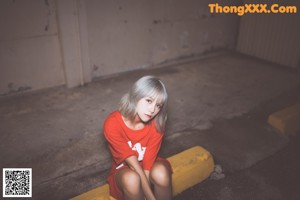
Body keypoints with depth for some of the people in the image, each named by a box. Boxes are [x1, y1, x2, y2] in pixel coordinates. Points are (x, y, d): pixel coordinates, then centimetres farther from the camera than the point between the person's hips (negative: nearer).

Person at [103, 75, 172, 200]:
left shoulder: (156, 125, -22)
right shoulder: (112, 124, -28)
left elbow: (147, 164, -23)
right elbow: (134, 165, -29)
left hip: (149, 166, 2)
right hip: (125, 169, -1)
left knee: (160, 172, -33)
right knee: (131, 178, -36)